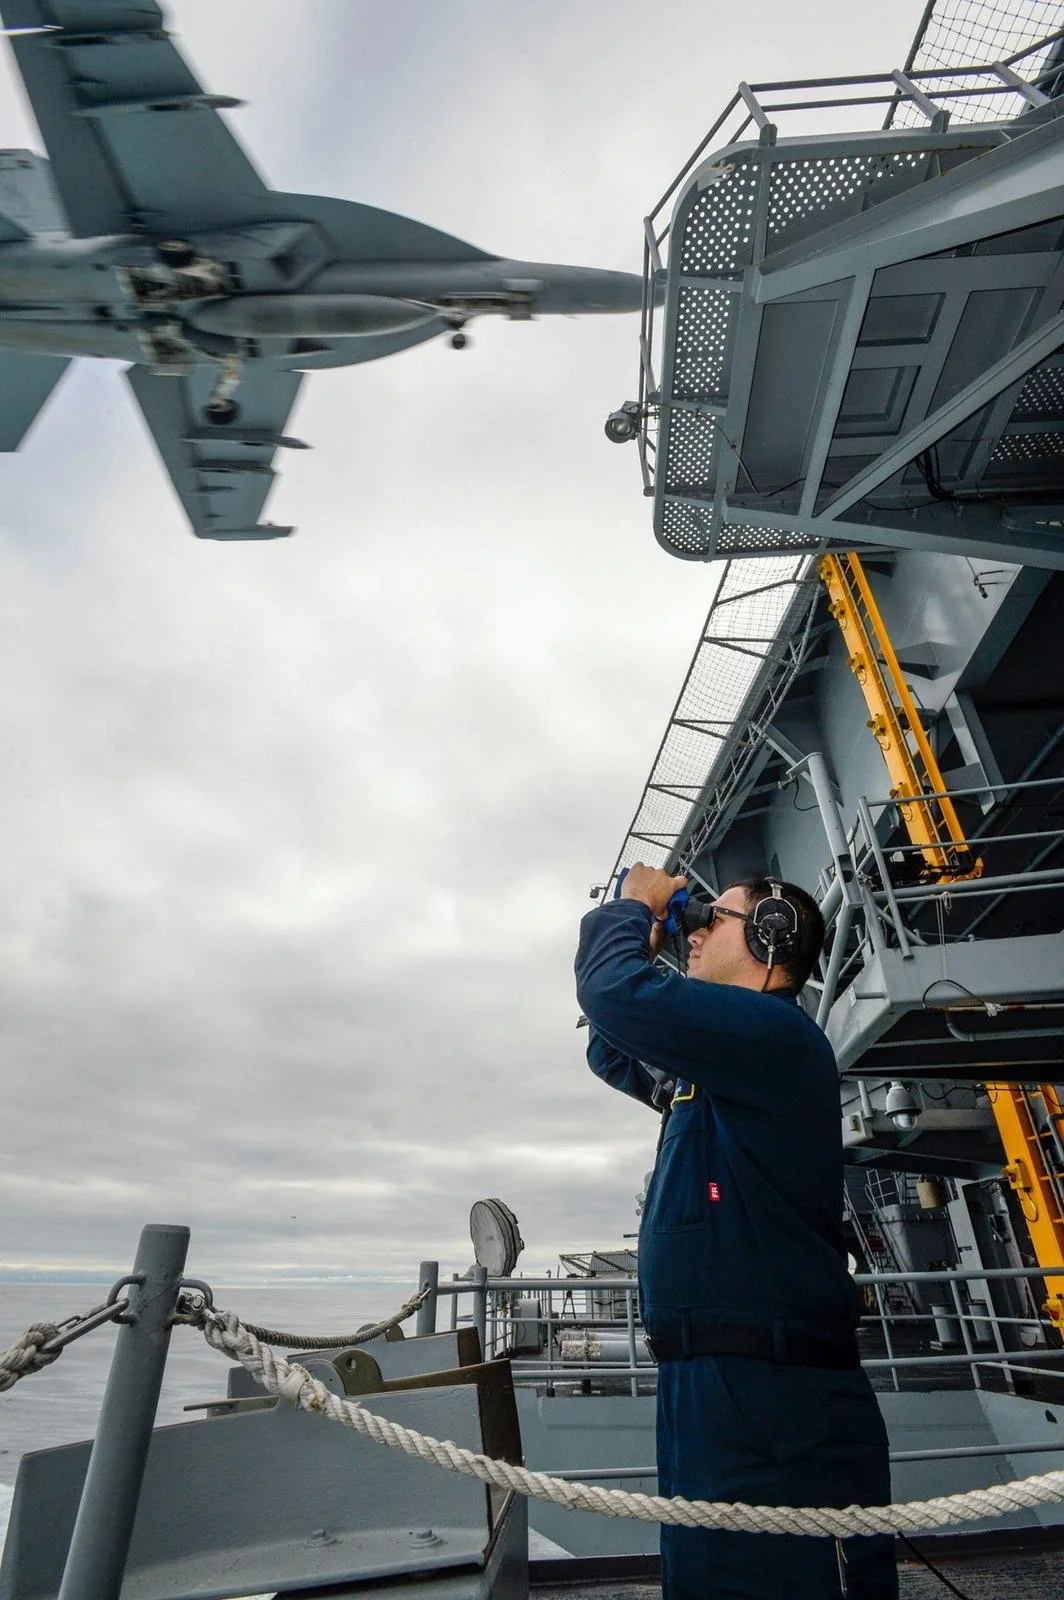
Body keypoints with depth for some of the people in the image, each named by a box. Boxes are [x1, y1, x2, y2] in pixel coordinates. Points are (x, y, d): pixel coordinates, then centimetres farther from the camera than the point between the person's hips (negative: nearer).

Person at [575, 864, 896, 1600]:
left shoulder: (775, 1032, -14)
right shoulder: (717, 1066, 17)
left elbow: (615, 995, -25)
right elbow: (614, 1051, 30)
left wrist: (633, 907, -4)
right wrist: (645, 940, 19)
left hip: (774, 1397, -10)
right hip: (715, 1387, 10)